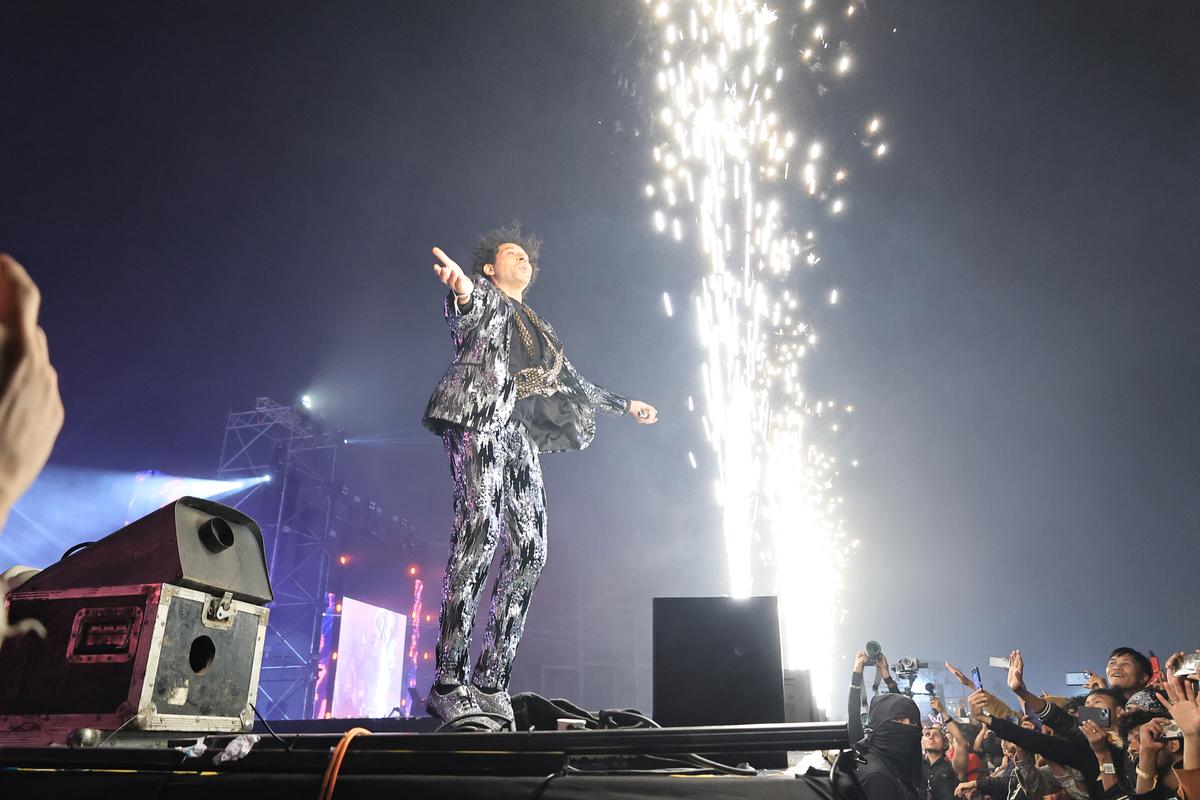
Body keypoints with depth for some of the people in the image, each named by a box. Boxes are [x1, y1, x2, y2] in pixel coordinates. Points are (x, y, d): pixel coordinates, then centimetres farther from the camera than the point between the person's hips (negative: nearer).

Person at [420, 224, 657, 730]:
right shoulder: (483, 297, 12)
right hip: (477, 419, -7)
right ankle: (449, 684, -22)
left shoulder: (537, 327, 32)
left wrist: (624, 405, 43)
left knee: (529, 547, -7)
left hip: (517, 434, 7)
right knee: (479, 530, -23)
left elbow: (571, 380, 38)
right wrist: (461, 290, -39)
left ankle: (489, 684, -4)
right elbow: (463, 312, -14)